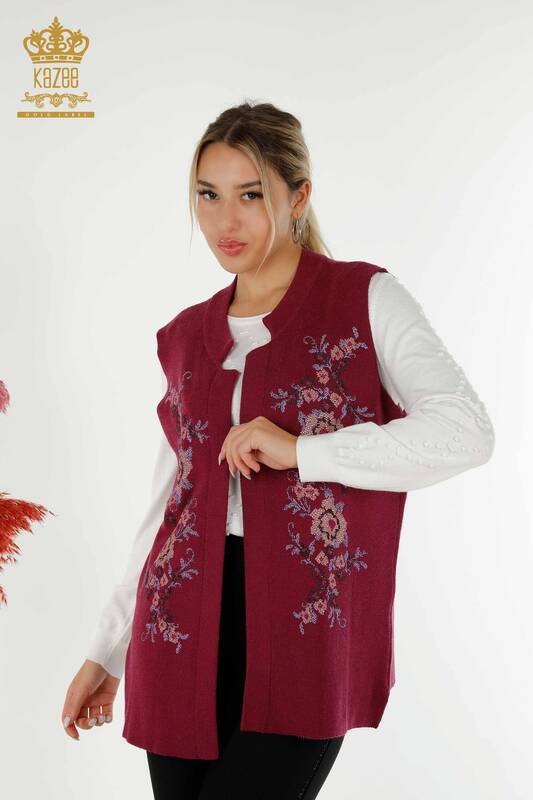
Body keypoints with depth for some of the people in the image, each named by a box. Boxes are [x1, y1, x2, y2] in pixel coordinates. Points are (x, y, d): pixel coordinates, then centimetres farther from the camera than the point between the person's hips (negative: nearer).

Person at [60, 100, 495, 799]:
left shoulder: (366, 302, -1)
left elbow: (468, 429, -15)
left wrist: (301, 452, -21)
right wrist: (108, 652, 15)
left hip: (306, 619, -4)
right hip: (193, 612, 5)